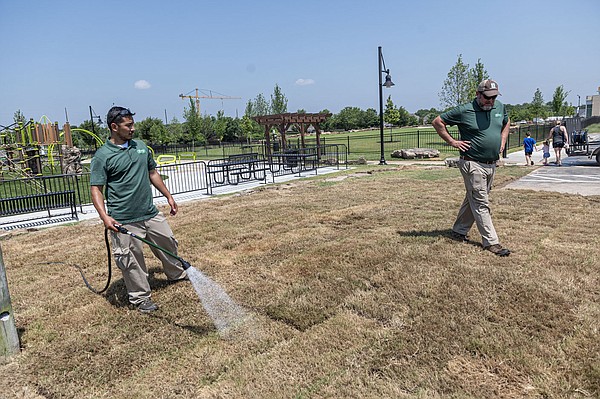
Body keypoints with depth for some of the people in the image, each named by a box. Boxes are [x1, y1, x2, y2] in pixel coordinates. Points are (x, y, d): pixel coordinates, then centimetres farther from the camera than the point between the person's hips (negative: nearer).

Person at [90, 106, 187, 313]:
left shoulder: (141, 146, 8)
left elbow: (153, 174, 18)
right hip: (124, 221, -6)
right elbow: (96, 189, -11)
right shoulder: (102, 156, -10)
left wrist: (169, 196, 18)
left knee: (168, 244, 20)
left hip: (151, 213, 6)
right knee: (131, 261, 4)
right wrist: (105, 216, -24)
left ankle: (176, 273, 46)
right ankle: (140, 297, 23)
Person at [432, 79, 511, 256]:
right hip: (472, 164, -7)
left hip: (491, 165, 7)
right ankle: (491, 242, 1)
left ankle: (459, 231, 29)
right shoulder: (464, 110, -11)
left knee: (472, 200, 15)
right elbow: (438, 121, -5)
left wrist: (503, 140, 14)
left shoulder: (500, 107, 9)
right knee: (481, 204, -5)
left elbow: (506, 122, 30)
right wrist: (452, 141, -10)